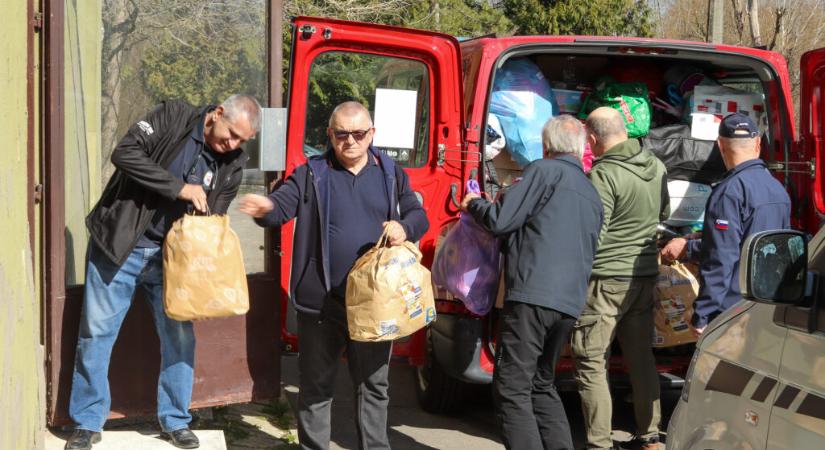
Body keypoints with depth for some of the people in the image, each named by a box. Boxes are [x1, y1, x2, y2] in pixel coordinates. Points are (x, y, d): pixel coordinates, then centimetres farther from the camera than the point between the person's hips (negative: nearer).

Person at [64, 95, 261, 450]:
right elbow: (125, 153, -22)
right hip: (119, 245, -3)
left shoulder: (233, 161, -1)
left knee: (179, 337, 4)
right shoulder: (173, 117, -12)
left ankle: (175, 420, 21)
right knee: (96, 334, 2)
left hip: (173, 255, 3)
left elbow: (215, 214, 5)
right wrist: (179, 187, -25)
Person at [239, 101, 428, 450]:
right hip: (321, 302, -1)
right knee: (316, 385, 9)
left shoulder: (391, 173, 8)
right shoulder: (311, 174, 0)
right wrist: (265, 208, -36)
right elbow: (282, 204, -11)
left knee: (373, 383, 13)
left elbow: (418, 215, 8)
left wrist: (404, 228, -16)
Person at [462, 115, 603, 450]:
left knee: (512, 390, -6)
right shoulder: (592, 194, 24)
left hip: (533, 296, -8)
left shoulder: (544, 171, 0)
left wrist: (473, 204, 15)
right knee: (542, 386, 21)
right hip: (569, 302, 8)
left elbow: (501, 221, -6)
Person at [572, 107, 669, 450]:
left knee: (591, 363, 1)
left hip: (606, 280, -8)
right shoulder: (656, 167, 5)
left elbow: (592, 237, -17)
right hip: (645, 274, 8)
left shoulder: (603, 175, -19)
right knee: (640, 355, 17)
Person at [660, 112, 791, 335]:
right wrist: (688, 248, 25)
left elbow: (721, 259, -19)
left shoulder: (730, 191, -15)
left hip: (733, 309, -8)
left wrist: (702, 315, -16)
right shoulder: (778, 189, 11)